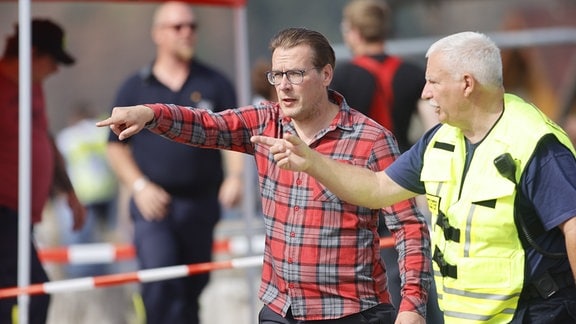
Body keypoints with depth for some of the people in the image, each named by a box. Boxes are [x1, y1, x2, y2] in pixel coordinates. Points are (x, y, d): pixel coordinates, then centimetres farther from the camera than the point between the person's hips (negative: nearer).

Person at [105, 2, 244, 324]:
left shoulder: (215, 84, 7)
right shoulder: (136, 87, 5)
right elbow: (117, 146, 6)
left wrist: (235, 177, -15)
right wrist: (140, 186, -9)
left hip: (201, 203, 2)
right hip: (154, 204, -2)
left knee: (192, 289, 10)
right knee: (160, 285, -19)